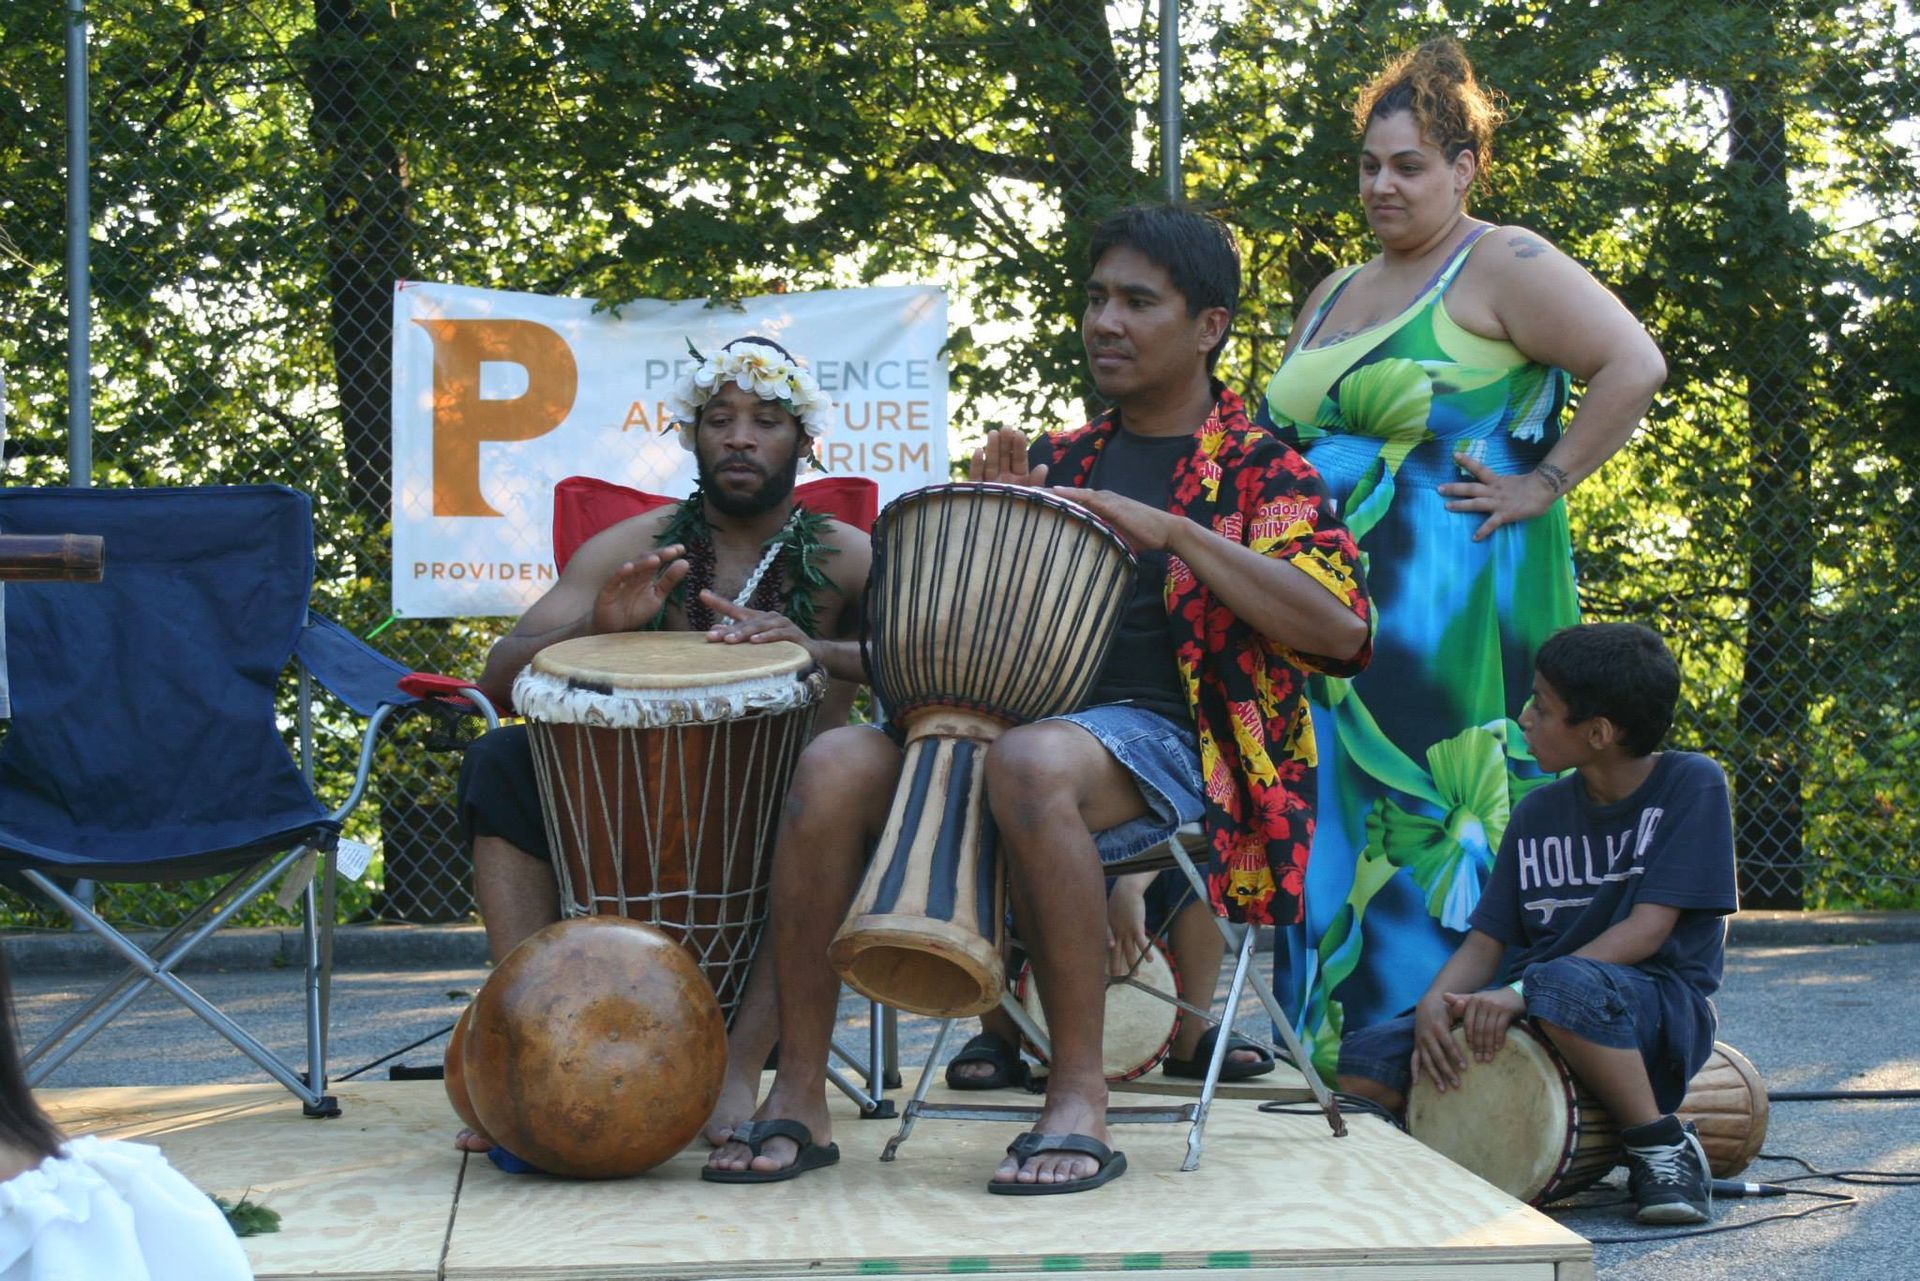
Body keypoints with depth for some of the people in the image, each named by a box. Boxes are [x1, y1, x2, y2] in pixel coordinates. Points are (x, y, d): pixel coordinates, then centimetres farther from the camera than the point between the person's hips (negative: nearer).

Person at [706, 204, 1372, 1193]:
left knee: (1030, 762, -40)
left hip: (1163, 737, -5)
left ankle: (1080, 1101, -31)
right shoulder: (1061, 462, 22)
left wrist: (1172, 531, -16)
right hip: (1021, 721, 5)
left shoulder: (1258, 470, 6)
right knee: (833, 766, -24)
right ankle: (797, 1096, -20)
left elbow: (1342, 629, -11)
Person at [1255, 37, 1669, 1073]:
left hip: (1454, 614, -8)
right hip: (1336, 611, 8)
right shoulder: (1334, 297, 21)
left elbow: (1634, 367, -14)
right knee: (1337, 829, 5)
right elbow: (1277, 437, 31)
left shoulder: (1500, 266, -4)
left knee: (1441, 829, -9)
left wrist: (1542, 485, -14)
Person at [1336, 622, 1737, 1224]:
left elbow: (1647, 929, -16)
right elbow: (1487, 940, 5)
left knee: (1565, 982, -40)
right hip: (1531, 1020, 5)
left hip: (1660, 1016, -5)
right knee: (1368, 1058, -17)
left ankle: (1663, 1147, -18)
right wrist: (1435, 1004, -17)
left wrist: (1523, 989, -27)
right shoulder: (1538, 815, 9)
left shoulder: (1691, 785, -7)